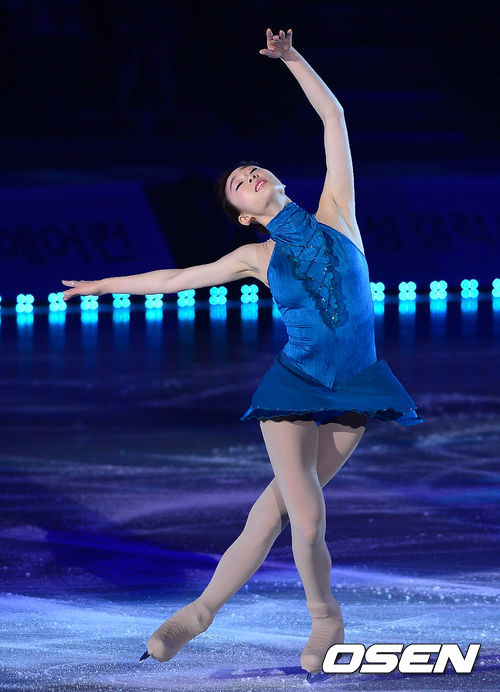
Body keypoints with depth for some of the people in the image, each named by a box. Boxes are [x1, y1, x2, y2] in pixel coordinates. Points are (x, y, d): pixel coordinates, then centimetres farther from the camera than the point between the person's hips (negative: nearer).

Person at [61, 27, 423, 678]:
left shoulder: (335, 212, 3)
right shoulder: (257, 256, 4)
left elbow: (334, 118, 3)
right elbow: (176, 278, 16)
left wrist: (293, 59, 2)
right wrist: (104, 285, 21)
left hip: (352, 391, 1)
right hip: (295, 383, -1)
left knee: (277, 506, 1)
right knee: (306, 519, -14)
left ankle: (203, 608, 14)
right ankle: (326, 620, 10)